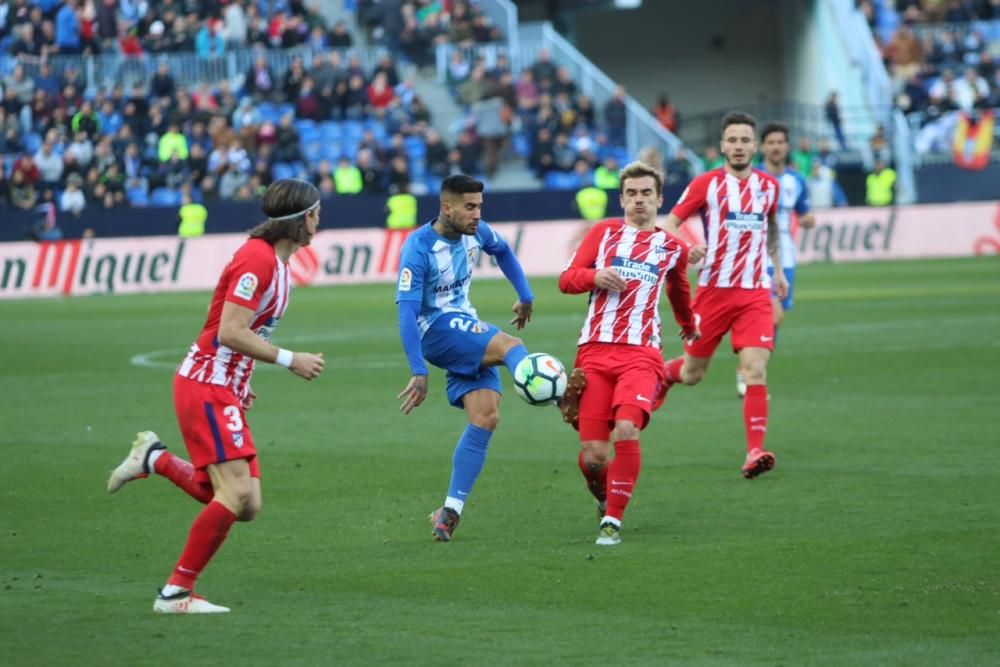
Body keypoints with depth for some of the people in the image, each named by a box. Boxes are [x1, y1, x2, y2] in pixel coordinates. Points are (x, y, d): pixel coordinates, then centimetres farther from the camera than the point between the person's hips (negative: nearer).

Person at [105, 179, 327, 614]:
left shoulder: (276, 261, 13)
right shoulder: (257, 259, -17)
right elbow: (230, 333, -23)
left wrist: (238, 383, 16)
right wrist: (290, 360, -17)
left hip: (224, 390, 9)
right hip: (205, 387, -9)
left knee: (246, 506, 3)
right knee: (236, 494, -19)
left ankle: (155, 459, 19)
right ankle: (176, 592, -10)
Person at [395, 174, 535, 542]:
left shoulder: (476, 232, 2)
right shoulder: (418, 248, -18)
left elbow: (502, 251, 27)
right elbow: (407, 312, -20)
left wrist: (525, 296, 26)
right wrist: (419, 373, -24)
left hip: (467, 327, 6)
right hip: (436, 330, -6)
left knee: (486, 416, -9)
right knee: (511, 347, -29)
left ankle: (451, 510, -6)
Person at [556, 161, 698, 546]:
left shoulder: (672, 248, 15)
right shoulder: (604, 233, 12)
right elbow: (566, 280, 10)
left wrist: (688, 326, 50)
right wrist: (594, 276, -11)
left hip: (641, 354, 0)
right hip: (595, 351, 0)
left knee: (626, 431, -26)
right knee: (592, 454, -7)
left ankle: (613, 520, -13)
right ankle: (604, 499, 27)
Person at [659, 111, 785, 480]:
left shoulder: (768, 185, 8)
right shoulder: (706, 183, -4)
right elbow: (669, 224, -3)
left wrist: (778, 269, 22)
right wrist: (686, 249, -23)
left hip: (755, 292, 2)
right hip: (713, 290, -2)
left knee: (756, 371, -15)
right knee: (692, 374, 9)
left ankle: (755, 452, -17)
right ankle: (661, 374, 45)